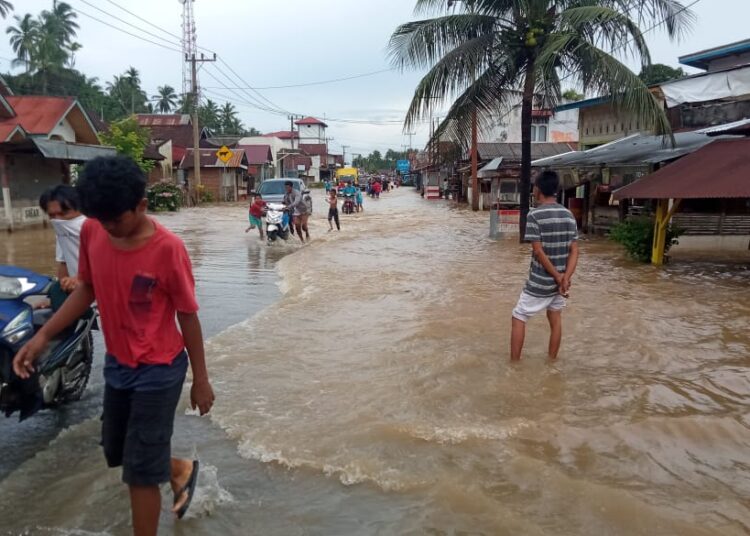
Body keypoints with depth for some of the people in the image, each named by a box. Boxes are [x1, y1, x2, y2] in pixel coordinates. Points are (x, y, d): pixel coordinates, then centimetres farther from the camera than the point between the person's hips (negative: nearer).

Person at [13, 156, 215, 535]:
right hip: (116, 364, 7)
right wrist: (43, 336, -2)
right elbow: (87, 289, 7)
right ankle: (180, 471, 49)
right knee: (116, 452, 22)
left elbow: (187, 316, -15)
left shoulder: (167, 248, -24)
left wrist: (200, 380, -8)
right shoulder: (91, 232, -8)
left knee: (139, 471, 3)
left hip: (158, 370, -6)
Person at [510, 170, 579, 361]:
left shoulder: (535, 215, -16)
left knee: (518, 318, 7)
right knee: (555, 318, 19)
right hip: (560, 279, 6)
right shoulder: (568, 215, 3)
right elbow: (574, 250, -2)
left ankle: (514, 364, 11)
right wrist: (565, 278, -10)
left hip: (540, 281, -6)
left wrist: (557, 277, -13)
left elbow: (538, 251, -19)